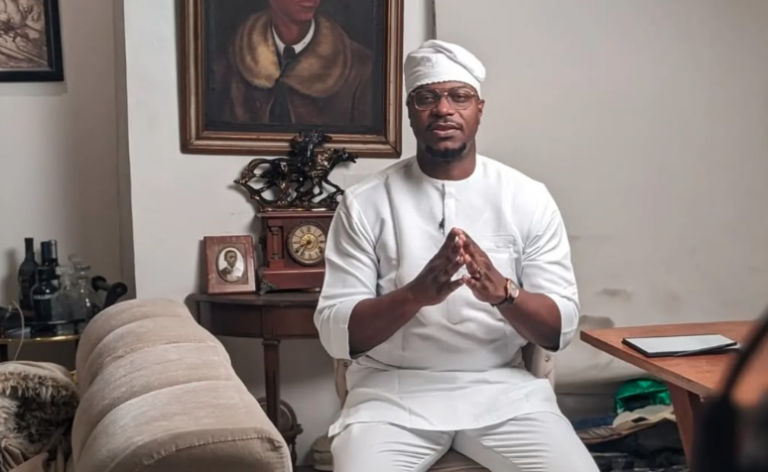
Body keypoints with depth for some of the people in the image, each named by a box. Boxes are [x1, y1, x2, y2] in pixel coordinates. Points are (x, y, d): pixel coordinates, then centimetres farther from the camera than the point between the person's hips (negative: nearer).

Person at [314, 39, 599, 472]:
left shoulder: (528, 197, 2)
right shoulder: (364, 203, -2)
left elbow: (561, 329, -1)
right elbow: (335, 332, -6)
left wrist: (502, 292, -21)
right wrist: (416, 294, -23)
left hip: (504, 387, 2)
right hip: (393, 389, -1)